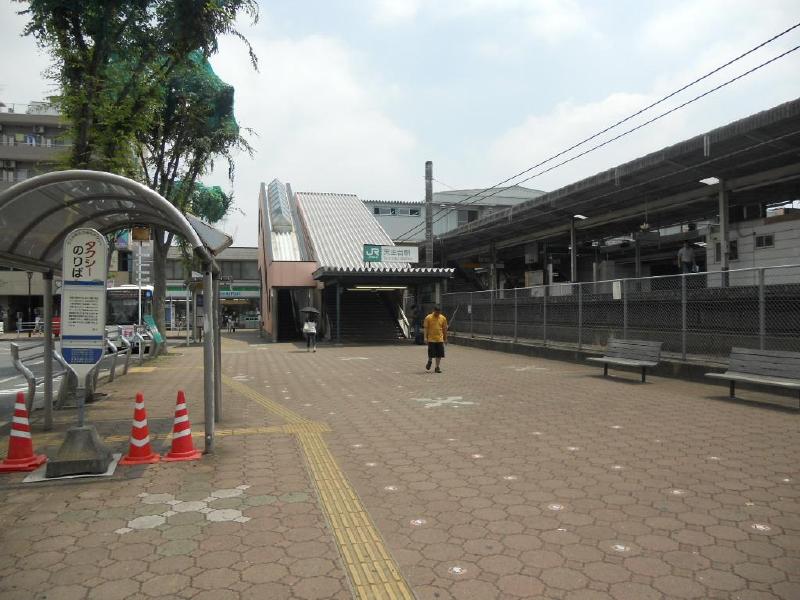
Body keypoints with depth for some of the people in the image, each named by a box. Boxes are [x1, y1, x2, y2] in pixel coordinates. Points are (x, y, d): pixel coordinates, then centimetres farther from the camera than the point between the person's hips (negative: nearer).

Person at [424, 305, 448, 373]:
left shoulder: (443, 318, 4)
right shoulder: (428, 318, -4)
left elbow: (444, 329, 11)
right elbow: (425, 328, -3)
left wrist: (445, 339, 11)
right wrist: (425, 337, -10)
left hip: (440, 339, 3)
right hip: (431, 339, -3)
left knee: (439, 354, 1)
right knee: (431, 353, -2)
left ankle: (437, 367, 12)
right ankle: (429, 361, 29)